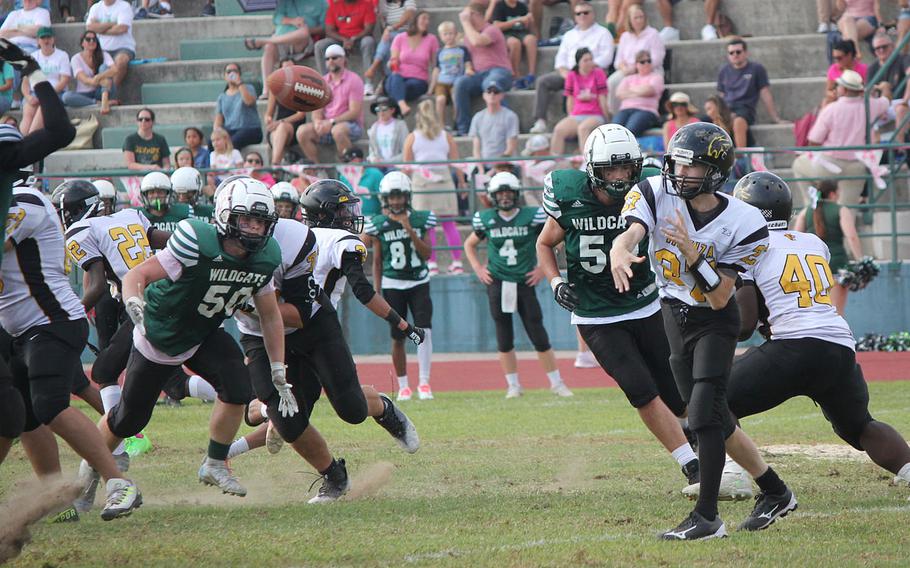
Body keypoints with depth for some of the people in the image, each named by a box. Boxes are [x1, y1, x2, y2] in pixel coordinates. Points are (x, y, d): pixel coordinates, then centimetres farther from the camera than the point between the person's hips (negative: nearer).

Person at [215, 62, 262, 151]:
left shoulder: (248, 88, 11)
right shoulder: (222, 97, 20)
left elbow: (249, 101, -13)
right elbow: (218, 121, 13)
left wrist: (239, 83, -7)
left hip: (250, 130, -4)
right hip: (230, 131, 4)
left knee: (231, 142, -36)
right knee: (213, 142, -28)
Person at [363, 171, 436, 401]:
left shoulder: (420, 220, -1)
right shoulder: (378, 225, -1)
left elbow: (426, 254, -7)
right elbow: (377, 261, 5)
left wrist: (410, 230, -17)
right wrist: (376, 292, 3)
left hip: (419, 282, 0)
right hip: (392, 284, 0)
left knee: (424, 330, -16)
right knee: (398, 337, 2)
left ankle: (424, 382, -10)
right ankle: (403, 386, 13)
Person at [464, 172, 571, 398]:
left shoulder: (532, 217, -4)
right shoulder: (487, 220, 2)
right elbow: (469, 244, 19)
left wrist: (543, 268, -1)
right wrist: (478, 269, 8)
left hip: (525, 283, -2)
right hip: (497, 283, 2)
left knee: (538, 335, -2)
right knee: (504, 339, 4)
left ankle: (556, 383, 7)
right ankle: (513, 385, 14)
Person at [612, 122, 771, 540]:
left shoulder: (741, 224, -22)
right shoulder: (657, 195, -15)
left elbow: (720, 299, -23)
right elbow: (630, 233, -36)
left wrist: (692, 252, -37)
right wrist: (619, 251, -61)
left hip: (714, 322, -4)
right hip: (674, 315, 4)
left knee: (705, 416, -19)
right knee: (713, 419, 13)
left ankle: (707, 516, -19)